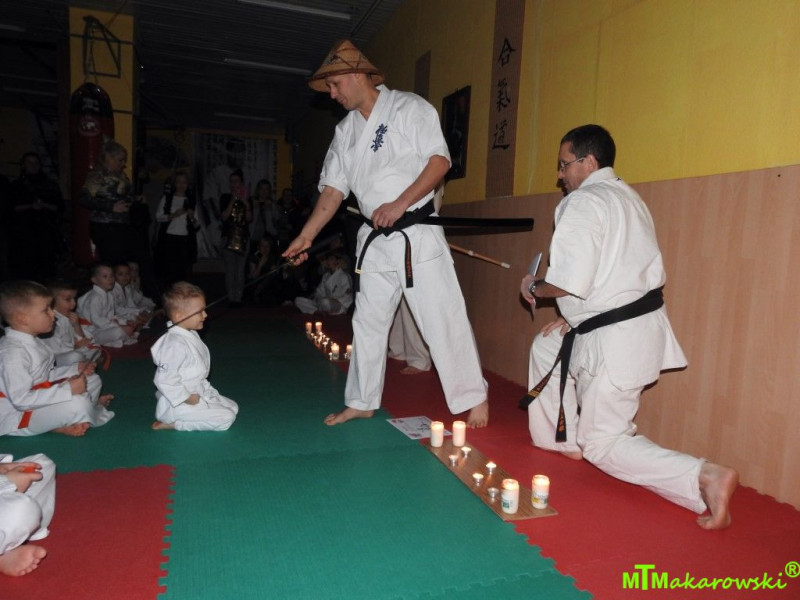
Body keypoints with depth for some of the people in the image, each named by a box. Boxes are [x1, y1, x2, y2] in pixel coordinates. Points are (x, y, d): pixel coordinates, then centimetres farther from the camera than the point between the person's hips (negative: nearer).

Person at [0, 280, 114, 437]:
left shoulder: (31, 342, 5)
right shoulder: (13, 353, -28)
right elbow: (21, 400, -33)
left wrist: (75, 370, 0)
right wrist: (67, 390, -32)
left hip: (41, 402, 10)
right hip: (18, 418, -10)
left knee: (93, 380, 14)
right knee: (77, 404, -29)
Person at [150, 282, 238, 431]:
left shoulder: (191, 335, 6)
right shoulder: (175, 344, -26)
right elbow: (164, 380, -27)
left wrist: (205, 390, 12)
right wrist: (186, 398, -20)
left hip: (199, 393, 10)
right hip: (178, 403, -10)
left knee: (232, 407, 13)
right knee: (226, 418, -15)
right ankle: (173, 423, -7)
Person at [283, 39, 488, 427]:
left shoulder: (409, 108, -4)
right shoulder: (345, 130, 14)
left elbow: (440, 160, -12)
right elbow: (333, 189, 12)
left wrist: (401, 203, -21)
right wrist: (305, 236, 5)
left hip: (417, 235, -6)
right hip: (374, 239, 7)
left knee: (442, 318, -5)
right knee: (367, 322, 12)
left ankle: (473, 398, 12)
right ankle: (362, 402, 28)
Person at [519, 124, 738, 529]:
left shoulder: (583, 202, -15)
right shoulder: (625, 196, 15)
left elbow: (571, 282, -24)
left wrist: (533, 288, -3)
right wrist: (574, 317, 17)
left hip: (616, 340, -10)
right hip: (639, 323, 10)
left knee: (602, 444, 4)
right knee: (546, 347, 28)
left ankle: (705, 478, -9)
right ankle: (562, 439, 37)